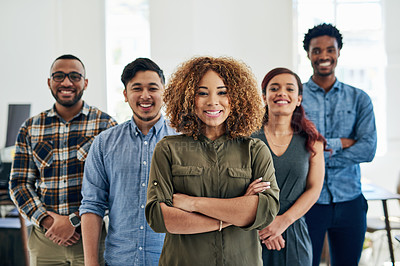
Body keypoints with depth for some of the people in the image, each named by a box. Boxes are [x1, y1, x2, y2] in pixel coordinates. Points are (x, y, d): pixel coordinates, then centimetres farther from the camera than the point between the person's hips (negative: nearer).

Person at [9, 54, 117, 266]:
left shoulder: (105, 125, 0)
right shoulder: (30, 128, 8)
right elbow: (19, 183, 6)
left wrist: (74, 221, -14)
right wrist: (46, 220, -9)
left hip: (89, 234, -2)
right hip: (44, 236, 2)